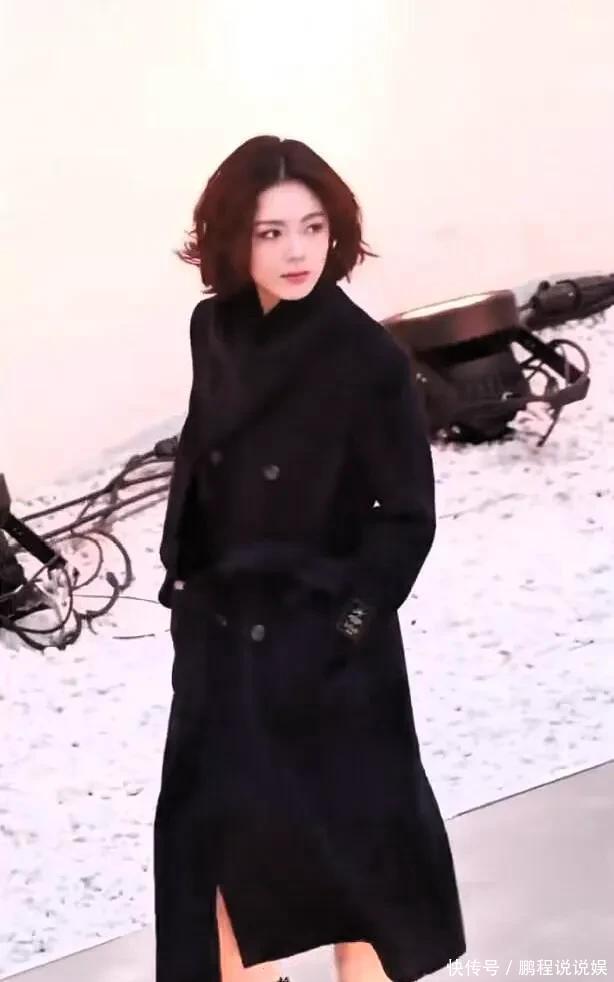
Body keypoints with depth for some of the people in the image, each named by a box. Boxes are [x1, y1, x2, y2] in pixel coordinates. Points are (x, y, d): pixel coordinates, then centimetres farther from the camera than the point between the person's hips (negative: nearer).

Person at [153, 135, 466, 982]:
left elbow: (408, 515, -13)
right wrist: (184, 573, 7)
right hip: (223, 629, 6)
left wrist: (348, 618, -14)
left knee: (346, 819, 9)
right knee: (221, 822, 15)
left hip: (324, 639, -5)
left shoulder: (368, 358, -18)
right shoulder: (215, 331, -2)